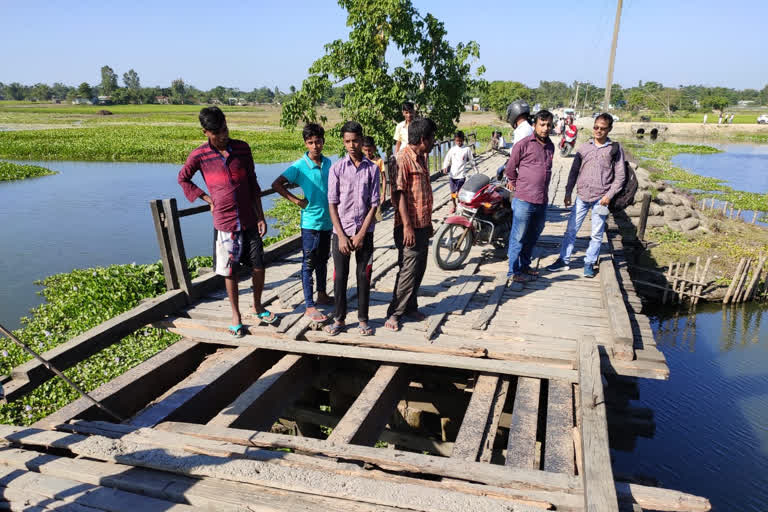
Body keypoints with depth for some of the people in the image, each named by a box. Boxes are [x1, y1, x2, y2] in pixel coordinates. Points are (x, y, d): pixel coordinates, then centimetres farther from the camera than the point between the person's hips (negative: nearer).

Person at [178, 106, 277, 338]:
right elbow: (183, 178, 12)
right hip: (224, 223, -2)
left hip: (249, 221, 2)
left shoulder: (242, 148, 1)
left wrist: (261, 217, 4)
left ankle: (257, 307, 31)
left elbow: (253, 184, 6)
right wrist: (208, 199, 1)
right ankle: (236, 316, 24)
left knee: (258, 267, 8)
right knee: (230, 272, 7)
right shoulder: (199, 155, -4)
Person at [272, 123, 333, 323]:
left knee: (323, 260, 19)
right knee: (309, 263, 1)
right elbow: (276, 184, -14)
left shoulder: (328, 163, 4)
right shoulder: (299, 166, -12)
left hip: (327, 220, 6)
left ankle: (321, 294, 35)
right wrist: (296, 200, -15)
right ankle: (309, 306, 6)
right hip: (310, 222, -6)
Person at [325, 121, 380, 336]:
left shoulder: (372, 168, -1)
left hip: (364, 232, 0)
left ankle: (363, 319, 21)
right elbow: (332, 204, -2)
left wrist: (361, 234, -8)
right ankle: (339, 319, 21)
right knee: (340, 277, 6)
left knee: (364, 276, 7)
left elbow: (374, 205, -1)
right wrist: (341, 236, -9)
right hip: (341, 232, 0)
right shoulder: (337, 168, -2)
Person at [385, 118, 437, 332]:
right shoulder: (403, 159, -14)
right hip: (410, 226, -9)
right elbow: (400, 193, -19)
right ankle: (394, 313, 6)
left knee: (419, 268, 14)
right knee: (408, 270, -5)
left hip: (422, 224, 9)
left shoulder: (421, 158, 15)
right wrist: (407, 225, -23)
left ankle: (410, 306, 27)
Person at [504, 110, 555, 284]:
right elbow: (510, 168, 0)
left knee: (533, 237, 18)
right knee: (518, 237, 1)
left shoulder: (551, 146, 12)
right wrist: (515, 184, 13)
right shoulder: (523, 144, -8)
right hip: (524, 200, -7)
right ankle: (514, 271, 11)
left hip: (542, 201, 7)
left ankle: (525, 265, 33)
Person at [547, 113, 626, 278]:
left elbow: (620, 176, 1)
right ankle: (564, 260, 14)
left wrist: (609, 195, -9)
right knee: (571, 229, 4)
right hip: (582, 196, 2)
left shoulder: (615, 149, 1)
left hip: (601, 198, -2)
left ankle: (589, 263, 18)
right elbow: (574, 171, 11)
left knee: (597, 234, 5)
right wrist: (568, 193, 6)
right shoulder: (584, 147, 7)